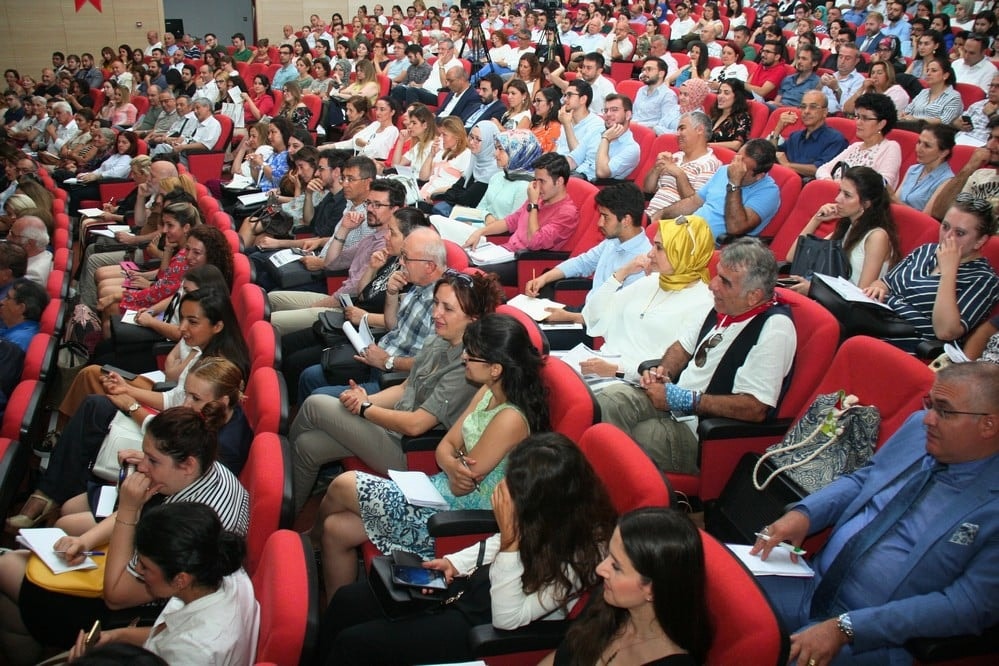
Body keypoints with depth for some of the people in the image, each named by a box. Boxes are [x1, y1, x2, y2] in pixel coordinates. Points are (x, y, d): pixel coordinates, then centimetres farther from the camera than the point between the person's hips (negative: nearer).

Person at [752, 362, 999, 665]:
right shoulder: (919, 426, 2)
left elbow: (966, 605, -19)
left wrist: (845, 628, -22)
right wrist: (803, 513, -4)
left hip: (873, 638, -6)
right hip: (813, 582, 6)